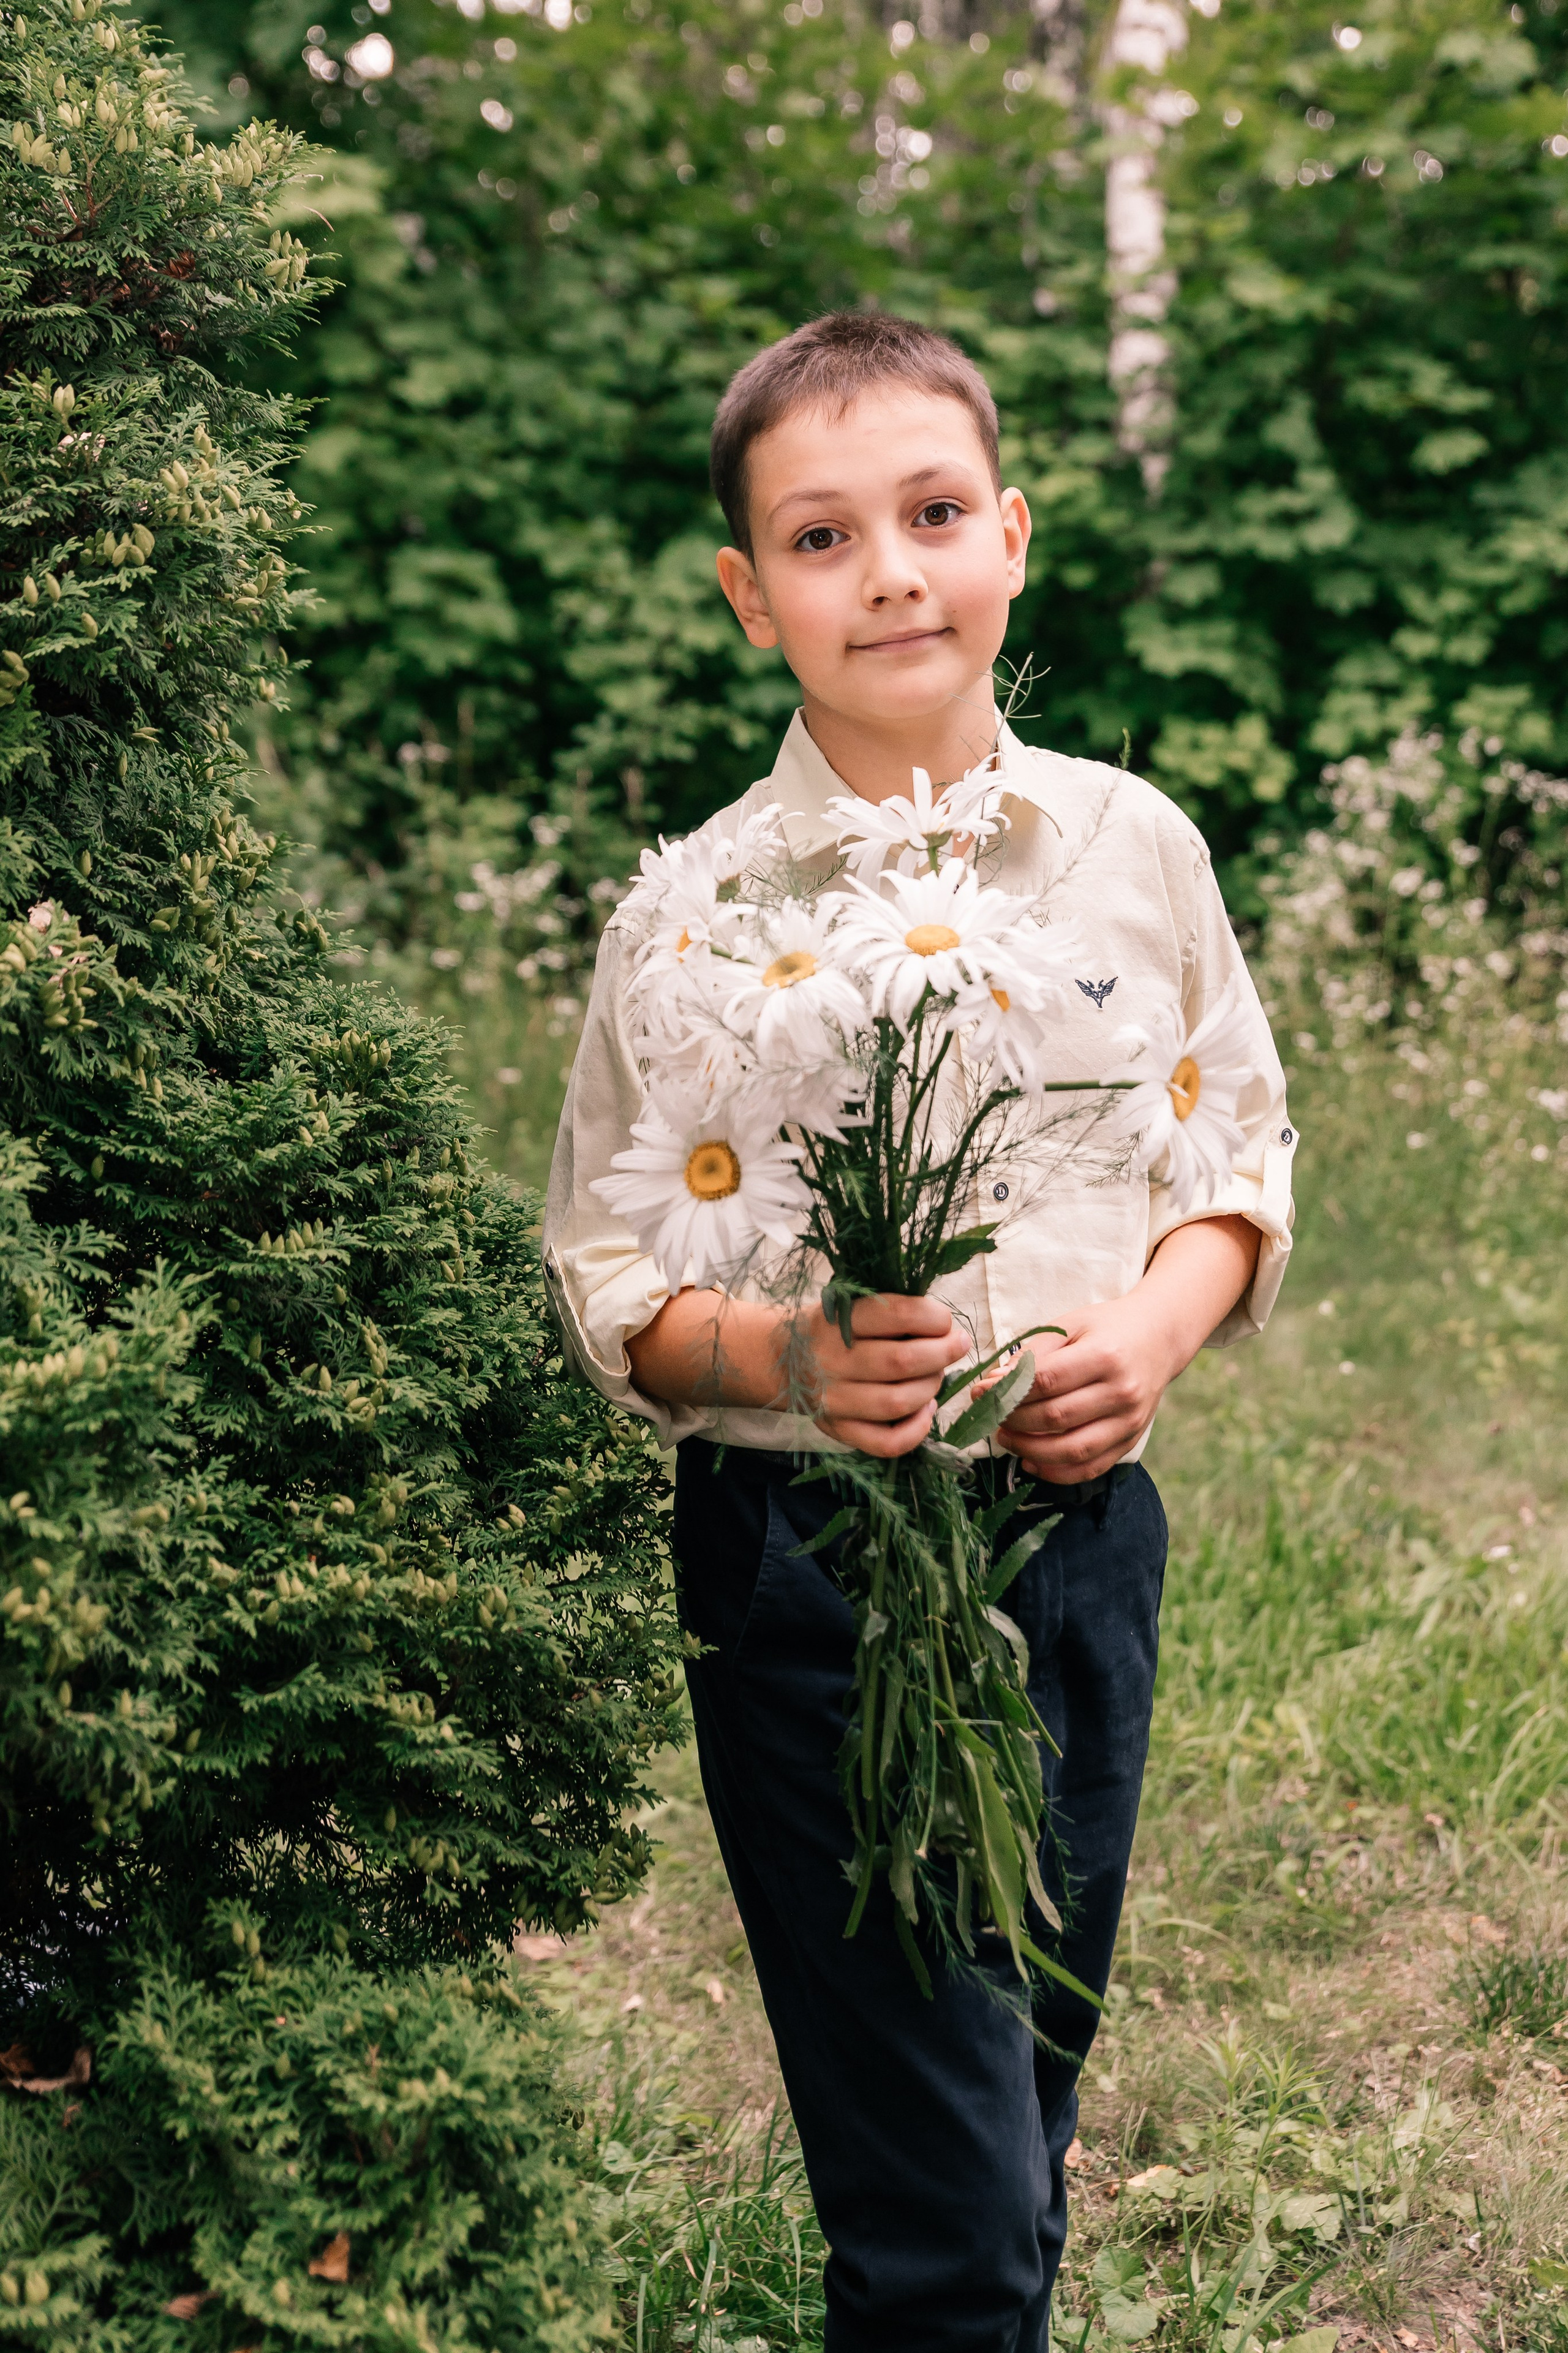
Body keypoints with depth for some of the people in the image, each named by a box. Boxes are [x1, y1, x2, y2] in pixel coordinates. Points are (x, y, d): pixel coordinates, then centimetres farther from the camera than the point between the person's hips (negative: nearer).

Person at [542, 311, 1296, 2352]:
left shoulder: (1136, 848, 0)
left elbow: (1243, 1154, 11)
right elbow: (602, 1284, -3)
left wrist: (1158, 1327, -9)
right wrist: (788, 1356, -22)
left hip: (1086, 1533, 4)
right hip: (812, 1572, -3)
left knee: (1031, 2110, 21)